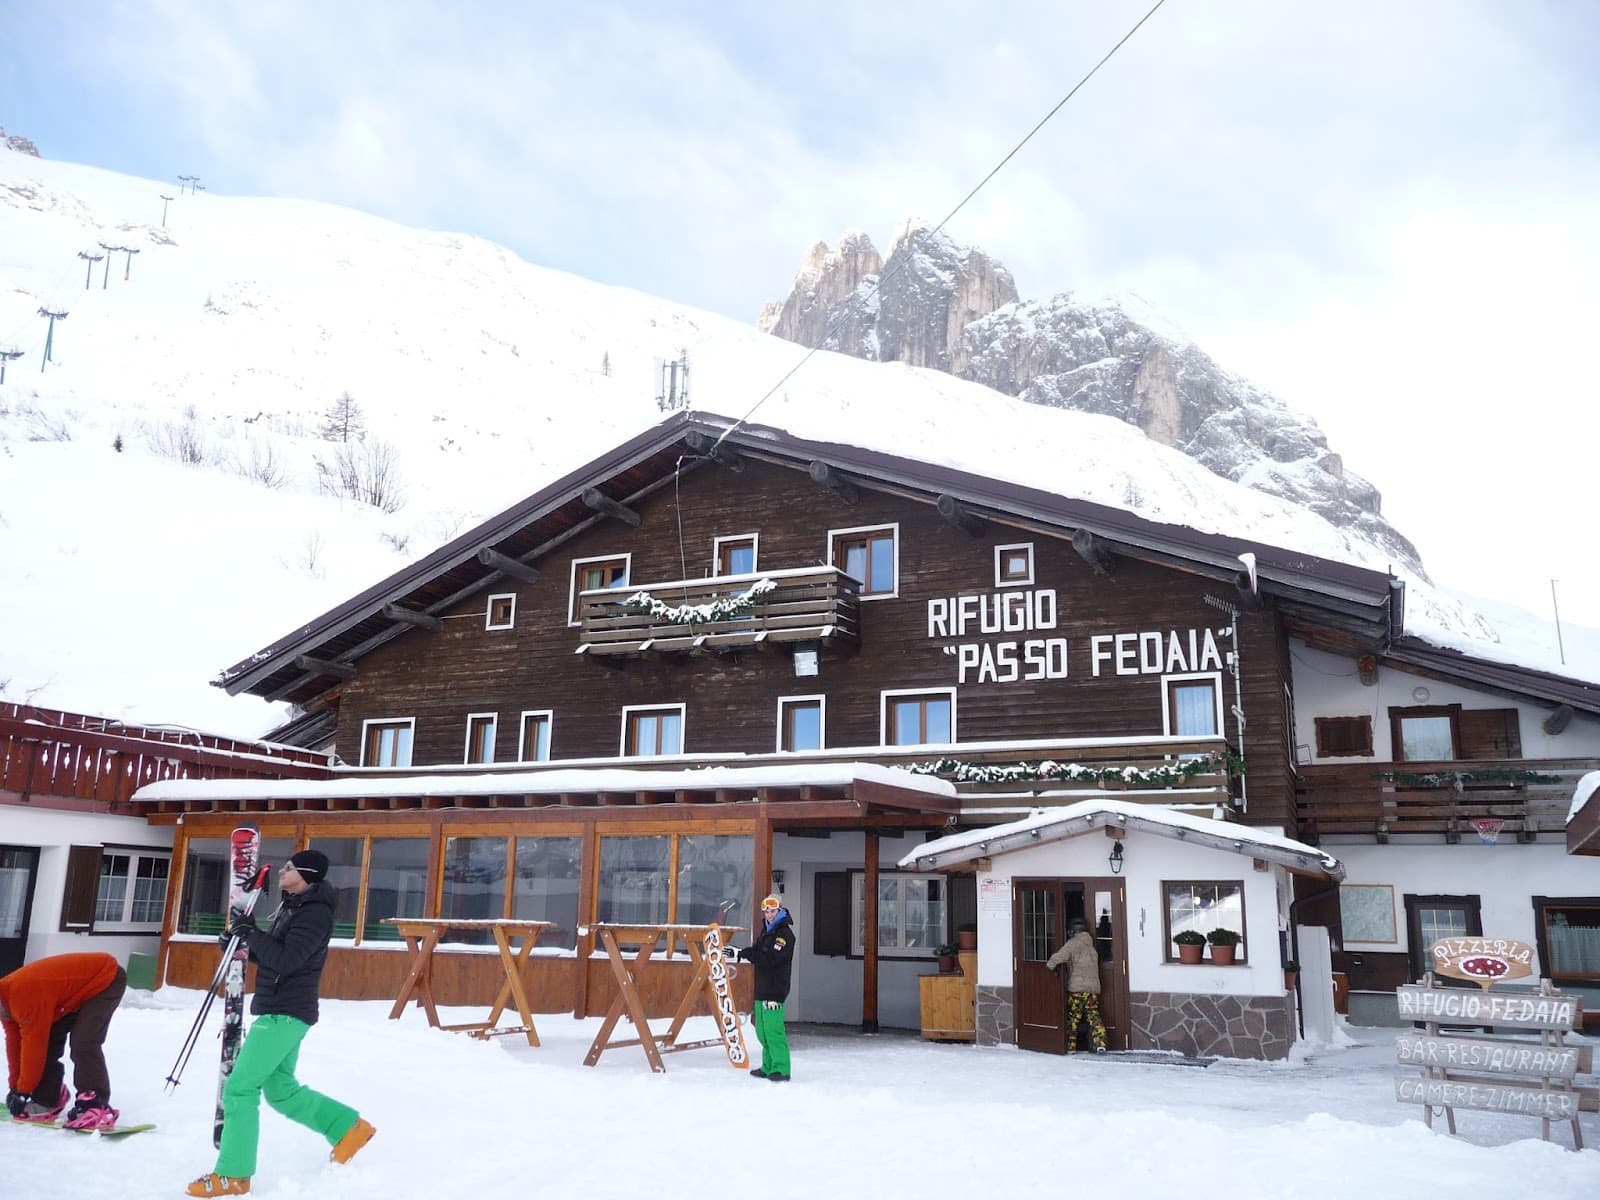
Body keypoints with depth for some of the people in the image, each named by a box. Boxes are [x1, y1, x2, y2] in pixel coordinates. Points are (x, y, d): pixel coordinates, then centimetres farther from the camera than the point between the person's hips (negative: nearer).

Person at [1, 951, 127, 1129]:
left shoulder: (24, 994, -29)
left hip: (107, 979, -11)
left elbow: (33, 1044, -23)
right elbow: (15, 1042, 10)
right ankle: (46, 1102, 15)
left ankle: (97, 1108, -20)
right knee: (48, 1040, 6)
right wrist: (15, 1086, 12)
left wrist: (23, 1091, -12)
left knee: (83, 1044, -22)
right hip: (81, 987, 11)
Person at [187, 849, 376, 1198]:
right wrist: (243, 942, 3)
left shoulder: (315, 913, -17)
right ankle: (349, 1127, 24)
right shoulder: (293, 907, 15)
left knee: (239, 1088, -7)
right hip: (280, 1012, 10)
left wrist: (251, 933, -15)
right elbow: (271, 954, 21)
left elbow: (284, 960, -25)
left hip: (285, 1014, -10)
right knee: (282, 1090, 17)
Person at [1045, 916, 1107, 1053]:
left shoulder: (1073, 943, -5)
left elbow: (1060, 957, -15)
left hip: (1077, 987, -5)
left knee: (1073, 1017, 4)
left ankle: (1070, 1046, 7)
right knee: (1094, 1016, 6)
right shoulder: (1091, 946, 17)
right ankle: (1100, 1044, -5)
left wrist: (1050, 964, 3)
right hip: (1094, 987, 5)